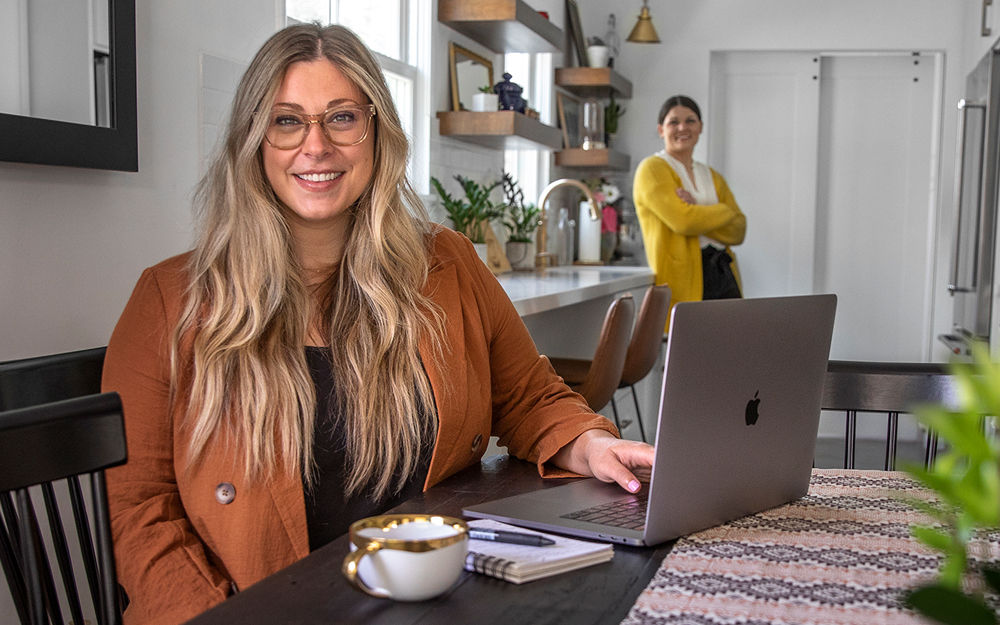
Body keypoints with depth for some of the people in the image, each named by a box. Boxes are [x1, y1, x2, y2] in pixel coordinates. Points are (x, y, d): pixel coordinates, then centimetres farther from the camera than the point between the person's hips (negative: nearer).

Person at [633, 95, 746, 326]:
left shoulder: (713, 177, 21)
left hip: (725, 278, 6)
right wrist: (724, 211, 3)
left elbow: (738, 231, 9)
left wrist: (698, 213, -7)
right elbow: (682, 221, -14)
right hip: (683, 281, -6)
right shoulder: (652, 169, 0)